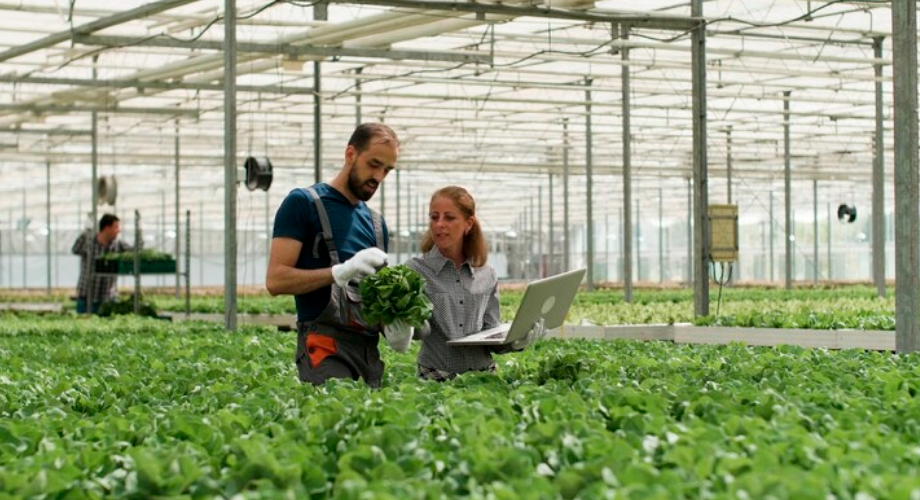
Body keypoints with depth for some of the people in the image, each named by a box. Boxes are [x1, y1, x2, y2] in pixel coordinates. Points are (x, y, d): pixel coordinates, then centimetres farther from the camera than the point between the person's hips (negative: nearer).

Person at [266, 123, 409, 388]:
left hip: (369, 347, 7)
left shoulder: (376, 222, 21)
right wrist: (340, 271, -20)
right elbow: (275, 280, -8)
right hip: (326, 347, -6)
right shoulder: (303, 203, 1)